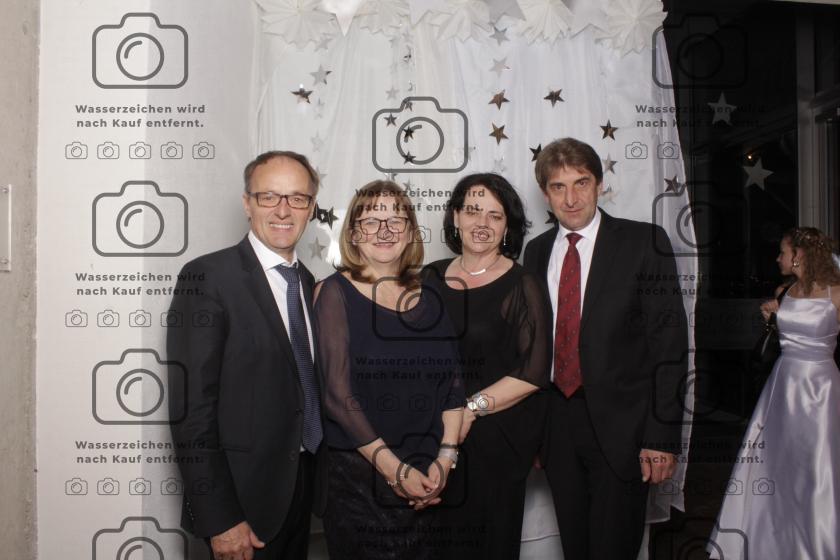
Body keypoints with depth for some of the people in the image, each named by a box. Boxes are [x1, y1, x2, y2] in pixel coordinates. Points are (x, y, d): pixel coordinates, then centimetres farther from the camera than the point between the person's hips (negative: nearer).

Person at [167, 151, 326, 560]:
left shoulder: (307, 281, 7)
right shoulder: (207, 277, -15)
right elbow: (192, 407, -18)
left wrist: (320, 479, 7)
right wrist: (218, 519, -19)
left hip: (304, 488, 7)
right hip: (244, 495, -6)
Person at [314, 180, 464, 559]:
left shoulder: (427, 297, 5)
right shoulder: (336, 292, -7)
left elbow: (453, 381, 5)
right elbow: (337, 392, -13)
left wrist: (446, 457, -7)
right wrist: (394, 468, -14)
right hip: (359, 477, -4)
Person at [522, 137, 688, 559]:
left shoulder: (644, 242, -5)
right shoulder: (537, 251, 8)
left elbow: (669, 342, -8)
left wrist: (662, 433, -12)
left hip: (620, 426, -4)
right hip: (557, 425, 4)